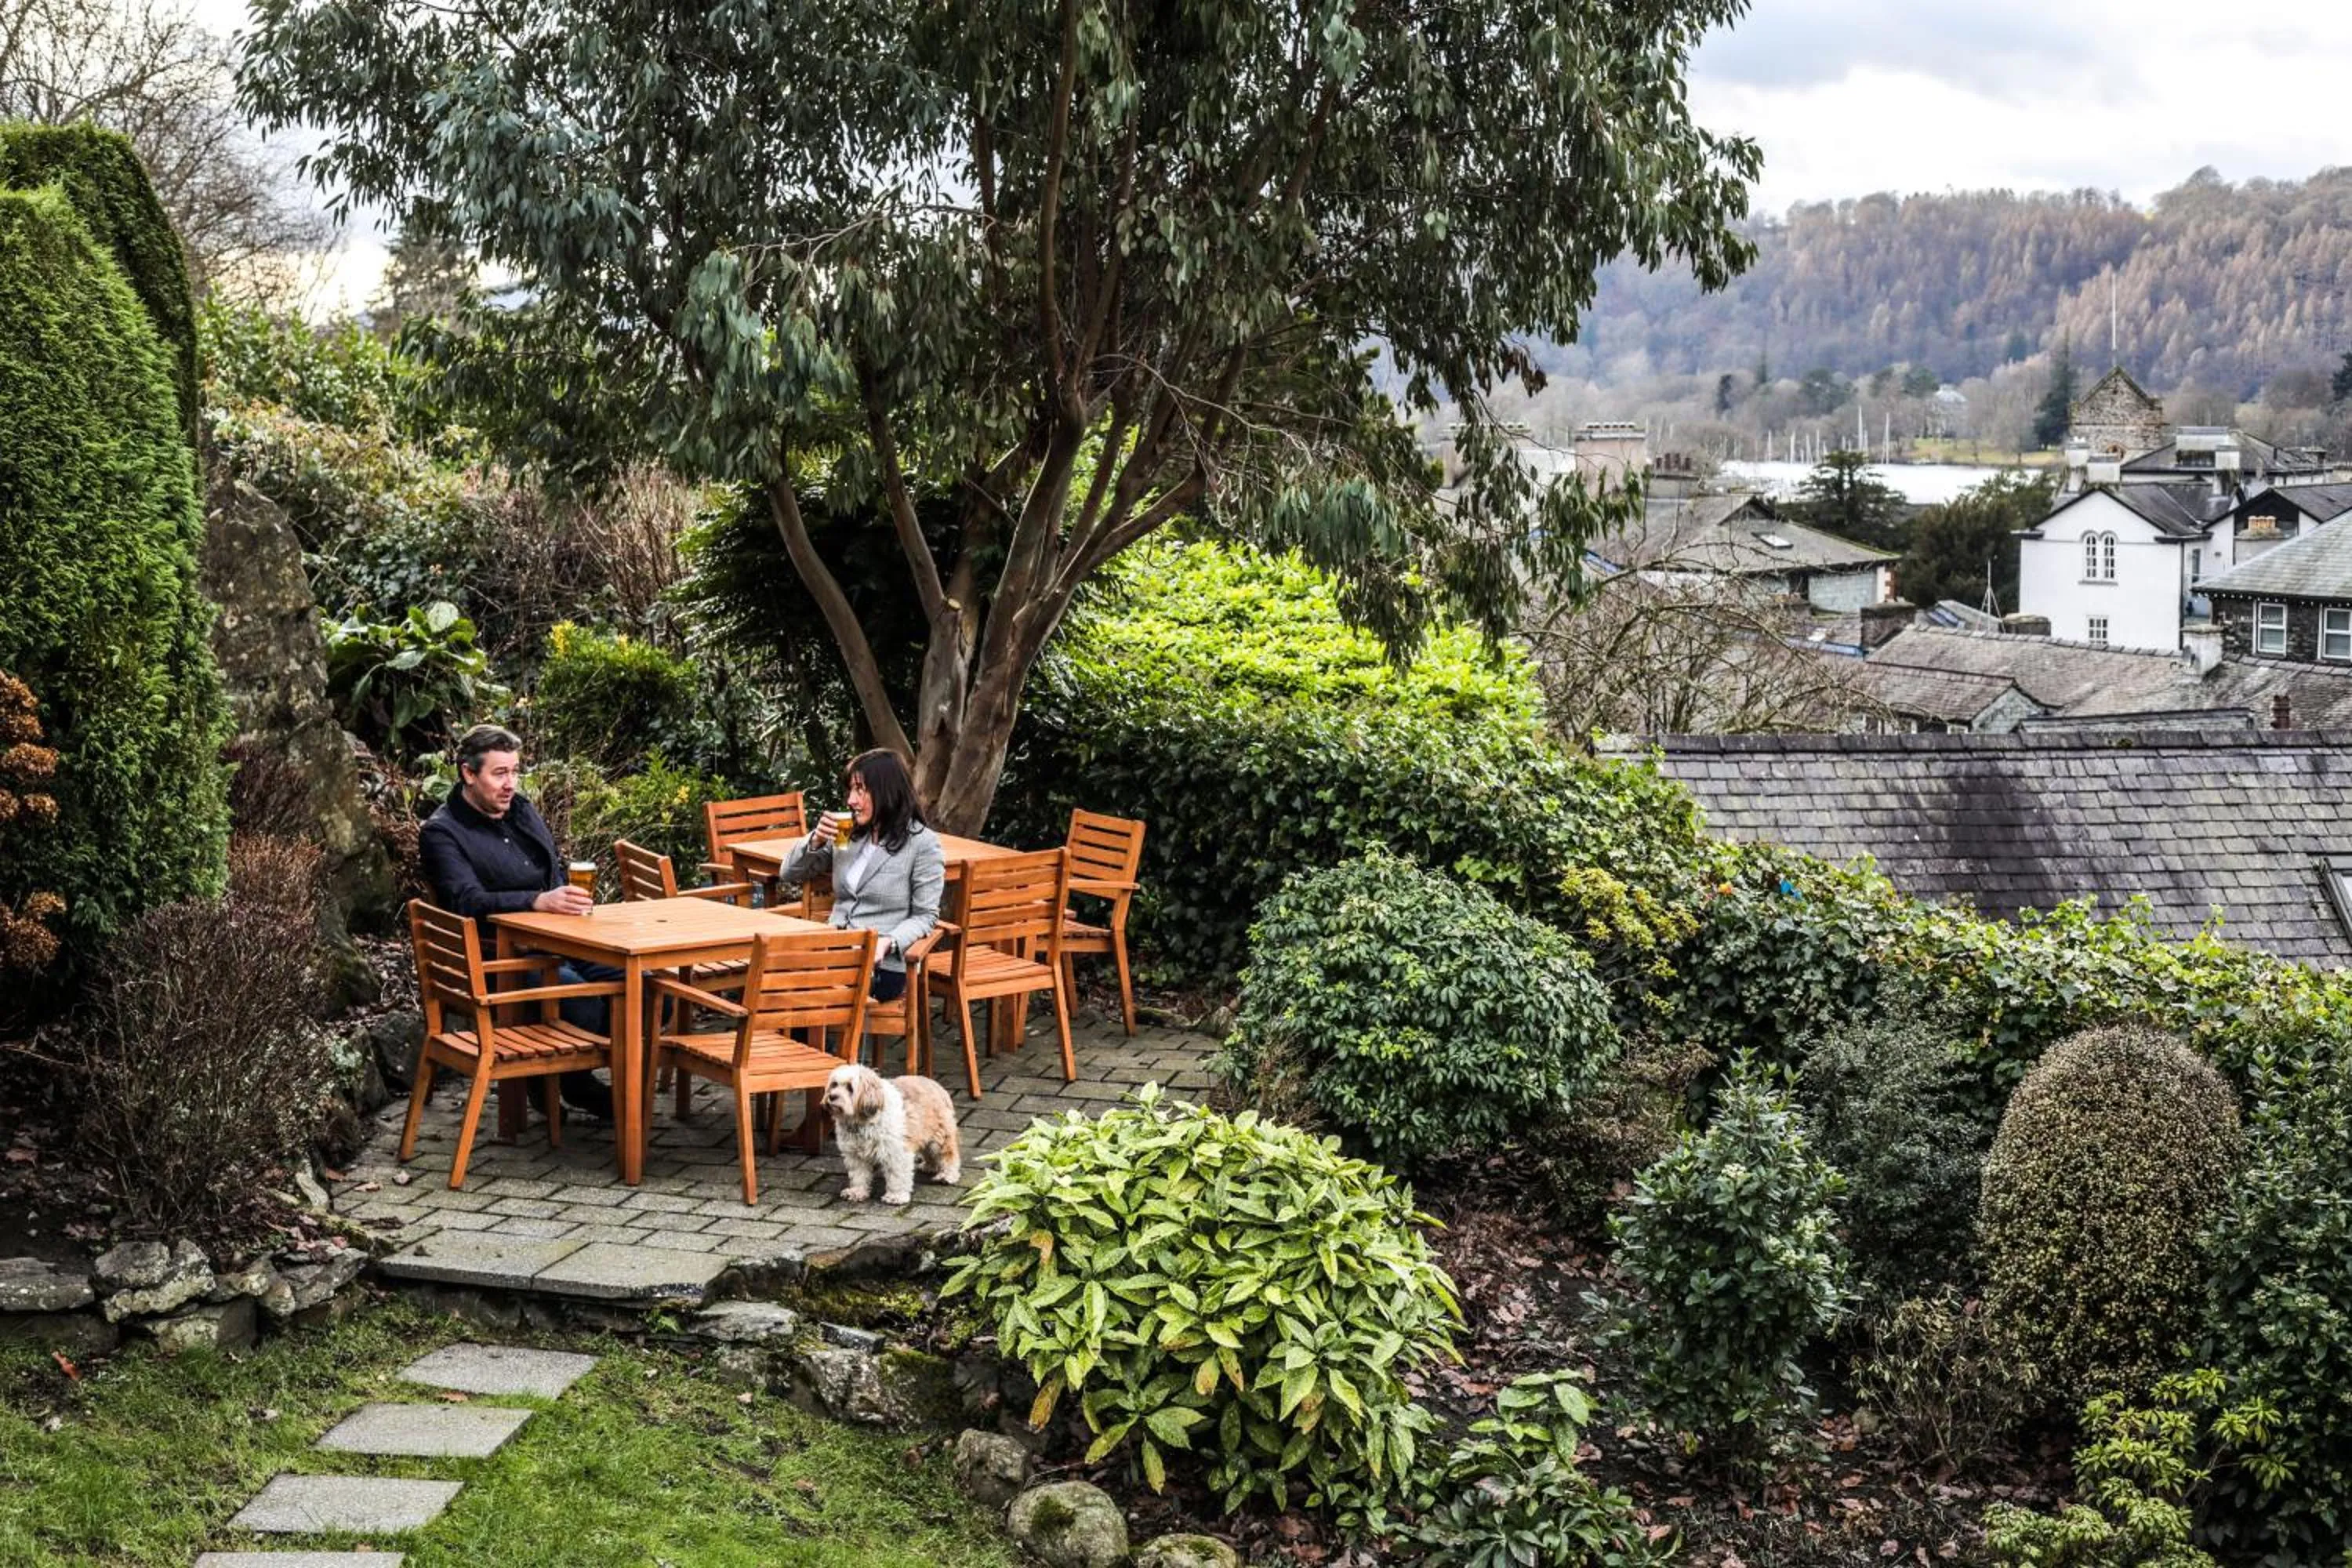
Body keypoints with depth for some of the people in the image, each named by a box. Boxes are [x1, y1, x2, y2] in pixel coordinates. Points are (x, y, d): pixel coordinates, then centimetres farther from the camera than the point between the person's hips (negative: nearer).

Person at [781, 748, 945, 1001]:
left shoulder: (922, 843, -4)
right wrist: (816, 842, -2)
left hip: (883, 964, -5)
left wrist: (888, 942, -22)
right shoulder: (848, 832, 11)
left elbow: (925, 916, -4)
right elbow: (790, 873, 17)